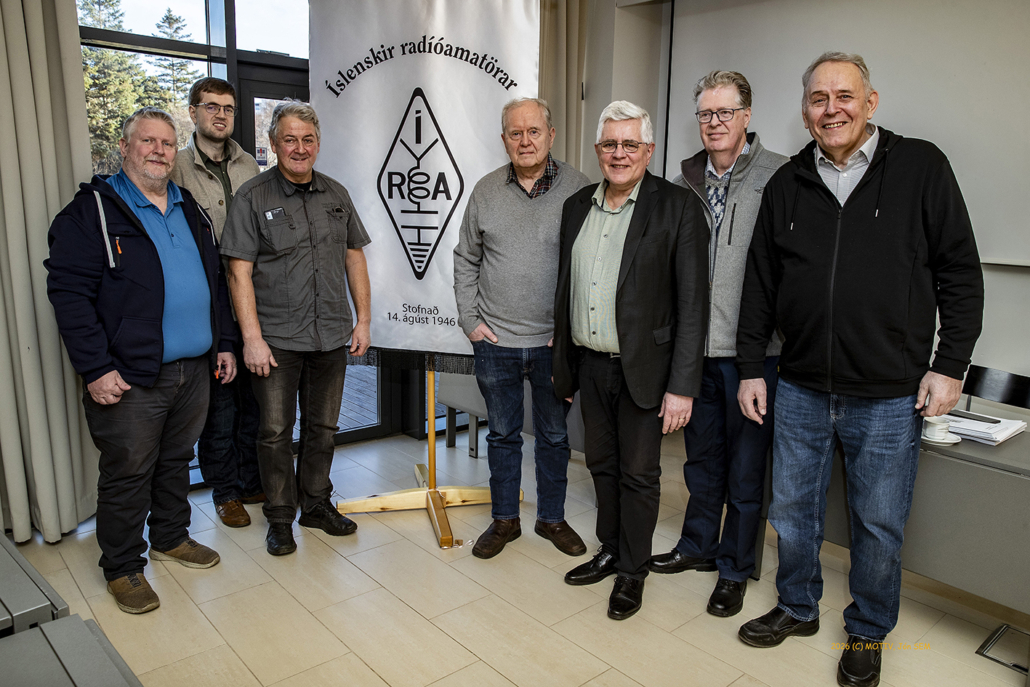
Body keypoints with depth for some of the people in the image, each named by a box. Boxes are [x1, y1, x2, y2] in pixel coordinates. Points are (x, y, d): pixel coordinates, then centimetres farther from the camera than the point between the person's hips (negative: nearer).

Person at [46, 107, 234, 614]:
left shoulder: (190, 210, 14)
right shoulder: (93, 210, -7)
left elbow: (216, 281, 20)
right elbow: (68, 292, -13)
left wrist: (223, 342, 14)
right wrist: (95, 368, -18)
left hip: (193, 372, 6)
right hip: (130, 380, -6)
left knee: (176, 461, 20)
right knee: (127, 474, 6)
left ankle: (171, 538, 39)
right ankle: (122, 567, 23)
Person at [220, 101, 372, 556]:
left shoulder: (336, 195, 9)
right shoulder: (252, 197, -4)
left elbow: (354, 257, 13)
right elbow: (239, 272, -8)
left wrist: (363, 319, 7)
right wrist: (252, 338, -14)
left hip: (331, 336, 4)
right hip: (277, 340, -4)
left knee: (322, 427, 14)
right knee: (276, 431, 4)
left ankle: (316, 504, 31)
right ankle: (279, 518, 20)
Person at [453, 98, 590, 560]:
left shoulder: (577, 189, -4)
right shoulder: (486, 191, 3)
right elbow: (465, 260, 9)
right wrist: (470, 320, 2)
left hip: (555, 342, -1)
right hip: (495, 340, 2)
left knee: (554, 435, 13)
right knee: (502, 434, 14)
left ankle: (552, 518, 32)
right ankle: (504, 520, 30)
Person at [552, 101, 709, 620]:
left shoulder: (677, 207, -10)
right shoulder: (576, 206, 7)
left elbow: (693, 304, -13)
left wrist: (682, 386, -16)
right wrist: (561, 364, 12)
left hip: (643, 368, -5)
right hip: (590, 365, 5)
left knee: (638, 474, 9)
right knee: (603, 465, 19)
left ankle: (632, 571, 28)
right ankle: (609, 551, 39)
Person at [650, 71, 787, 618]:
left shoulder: (779, 177, -5)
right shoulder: (685, 181, 10)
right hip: (695, 346, 5)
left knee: (745, 465, 8)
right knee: (702, 455, 19)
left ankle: (735, 570, 25)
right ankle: (698, 546, 37)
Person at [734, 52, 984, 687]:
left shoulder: (921, 167, -1)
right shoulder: (786, 186, 7)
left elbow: (961, 273, -1)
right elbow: (761, 285, 9)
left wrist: (950, 366, -6)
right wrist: (751, 368, 8)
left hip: (890, 396, -2)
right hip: (800, 390, 3)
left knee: (879, 524, 11)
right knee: (793, 510, 14)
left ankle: (868, 633, 33)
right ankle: (798, 609, 37)